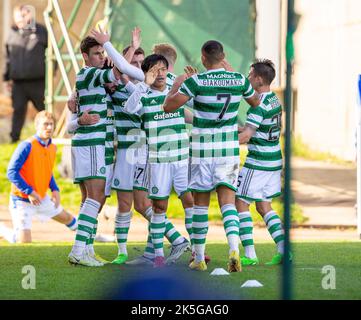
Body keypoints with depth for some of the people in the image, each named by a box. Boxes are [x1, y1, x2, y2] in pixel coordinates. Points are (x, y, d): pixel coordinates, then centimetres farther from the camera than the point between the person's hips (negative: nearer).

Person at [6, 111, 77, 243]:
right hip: (22, 200, -8)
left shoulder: (52, 148, 2)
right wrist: (29, 192, -26)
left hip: (41, 198, 8)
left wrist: (55, 190, 3)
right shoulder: (27, 146, -22)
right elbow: (12, 172, -23)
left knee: (66, 218, 29)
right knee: (25, 241, -21)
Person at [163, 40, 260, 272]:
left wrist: (176, 85, 8)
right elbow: (255, 102, 20)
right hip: (230, 150, 2)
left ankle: (199, 258, 14)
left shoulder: (195, 81, -12)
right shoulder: (239, 80, -1)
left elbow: (168, 106, -10)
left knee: (201, 203, 9)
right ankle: (234, 249, -22)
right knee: (228, 201, 1)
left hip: (202, 149, -2)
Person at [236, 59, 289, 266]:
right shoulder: (275, 99, 7)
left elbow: (246, 136, -23)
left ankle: (250, 254, -4)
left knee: (241, 204, 0)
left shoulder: (260, 105, -19)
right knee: (264, 207, 15)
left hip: (258, 162, -9)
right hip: (274, 158, 9)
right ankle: (283, 250, 5)